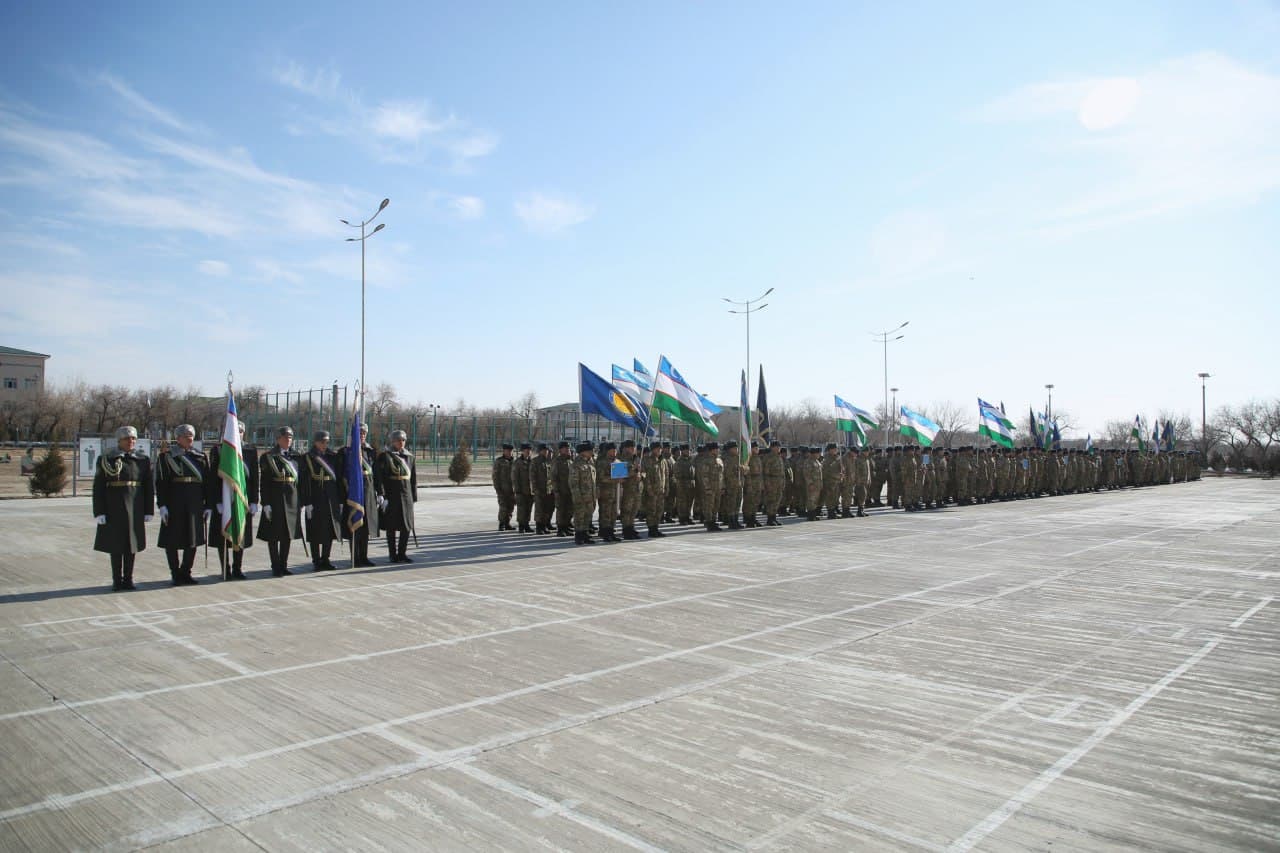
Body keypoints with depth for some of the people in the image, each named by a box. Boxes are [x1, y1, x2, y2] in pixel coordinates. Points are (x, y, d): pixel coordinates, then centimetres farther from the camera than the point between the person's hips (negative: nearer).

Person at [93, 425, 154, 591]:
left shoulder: (143, 461, 6)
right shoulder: (105, 459, 0)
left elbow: (149, 487, 6)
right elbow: (98, 488, -2)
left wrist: (148, 511, 2)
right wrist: (99, 512, -7)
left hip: (134, 510, 2)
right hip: (113, 510, -2)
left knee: (131, 545, 7)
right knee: (116, 545, 3)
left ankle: (128, 579, 16)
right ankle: (117, 581, 12)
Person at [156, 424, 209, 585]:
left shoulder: (201, 457, 11)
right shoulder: (167, 456, 1)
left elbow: (207, 481, 9)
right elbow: (161, 482, -5)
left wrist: (208, 506, 5)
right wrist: (162, 505, -13)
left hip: (195, 504, 4)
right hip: (174, 504, -3)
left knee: (193, 539, 8)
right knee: (172, 540, 2)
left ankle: (185, 572, 20)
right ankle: (176, 575, 13)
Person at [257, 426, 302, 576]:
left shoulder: (295, 457, 11)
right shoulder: (268, 458, -3)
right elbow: (263, 483, -7)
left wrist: (300, 502, 9)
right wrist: (266, 504, -14)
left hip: (292, 501, 5)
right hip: (275, 500, -5)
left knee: (288, 535, 9)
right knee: (274, 535, 1)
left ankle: (284, 565, 18)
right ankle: (276, 567, 8)